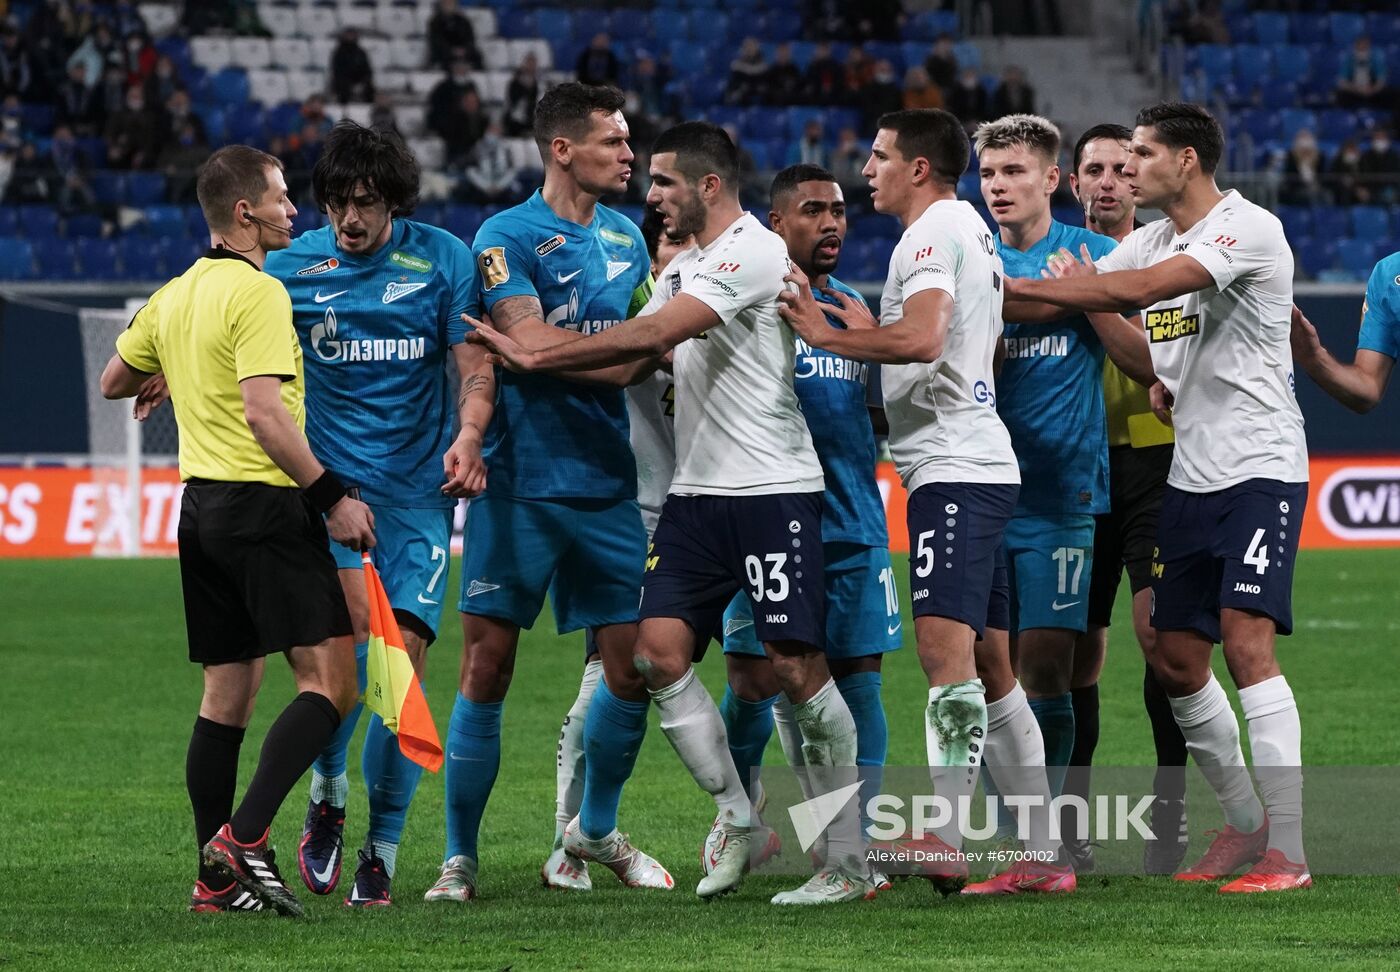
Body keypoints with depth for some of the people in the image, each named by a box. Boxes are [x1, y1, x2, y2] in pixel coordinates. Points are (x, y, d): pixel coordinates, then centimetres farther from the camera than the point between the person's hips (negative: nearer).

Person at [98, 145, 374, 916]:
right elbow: (264, 413, -22)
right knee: (329, 680, -8)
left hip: (201, 506, 9)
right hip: (264, 505, -9)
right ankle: (243, 838, -19)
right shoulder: (259, 293, -13)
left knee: (227, 693, 10)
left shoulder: (173, 296, 12)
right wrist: (331, 495, -18)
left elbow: (113, 382, 25)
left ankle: (217, 878, 8)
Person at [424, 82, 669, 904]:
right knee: (488, 668, -4)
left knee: (633, 665, 5)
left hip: (607, 481, 6)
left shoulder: (626, 236, 15)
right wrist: (623, 357, -15)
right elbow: (531, 343, -17)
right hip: (521, 486, -6)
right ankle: (460, 855, 3)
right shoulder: (507, 236, -6)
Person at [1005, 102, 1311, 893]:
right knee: (1176, 658, 7)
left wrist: (1013, 285, -19)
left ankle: (1287, 853, -17)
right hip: (1190, 475, 8)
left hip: (1260, 467, -8)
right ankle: (1245, 823, 23)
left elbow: (1140, 288, -24)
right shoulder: (1152, 241, 13)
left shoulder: (1249, 229, -14)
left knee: (1246, 640, -17)